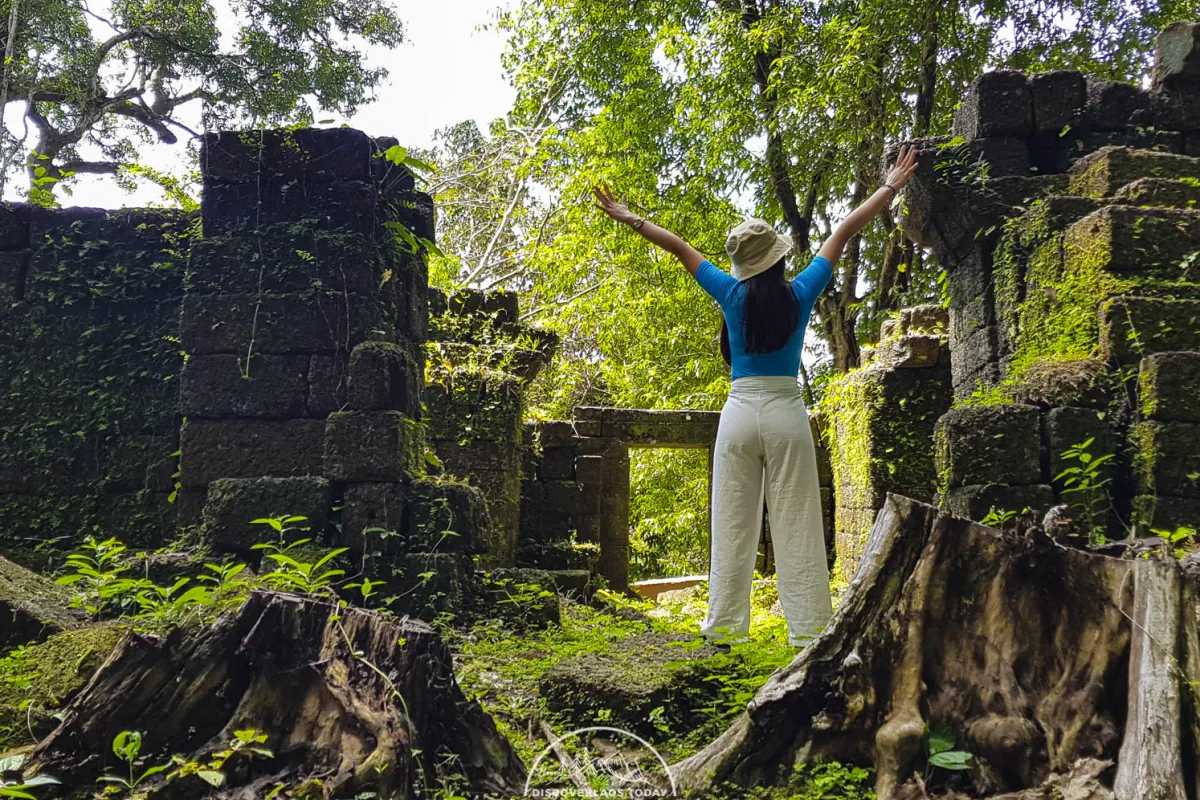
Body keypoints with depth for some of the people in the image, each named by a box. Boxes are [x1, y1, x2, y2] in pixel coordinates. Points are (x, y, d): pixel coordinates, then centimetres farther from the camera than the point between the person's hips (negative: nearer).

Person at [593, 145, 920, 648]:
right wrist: (890, 187, 18)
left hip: (740, 412, 0)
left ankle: (725, 625, 10)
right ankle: (807, 626, 7)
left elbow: (679, 248, 7)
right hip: (786, 413, 0)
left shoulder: (733, 295, 0)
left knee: (733, 525, 5)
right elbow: (844, 234, 10)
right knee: (796, 526, 3)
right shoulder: (801, 293, 1)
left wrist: (626, 217, 15)